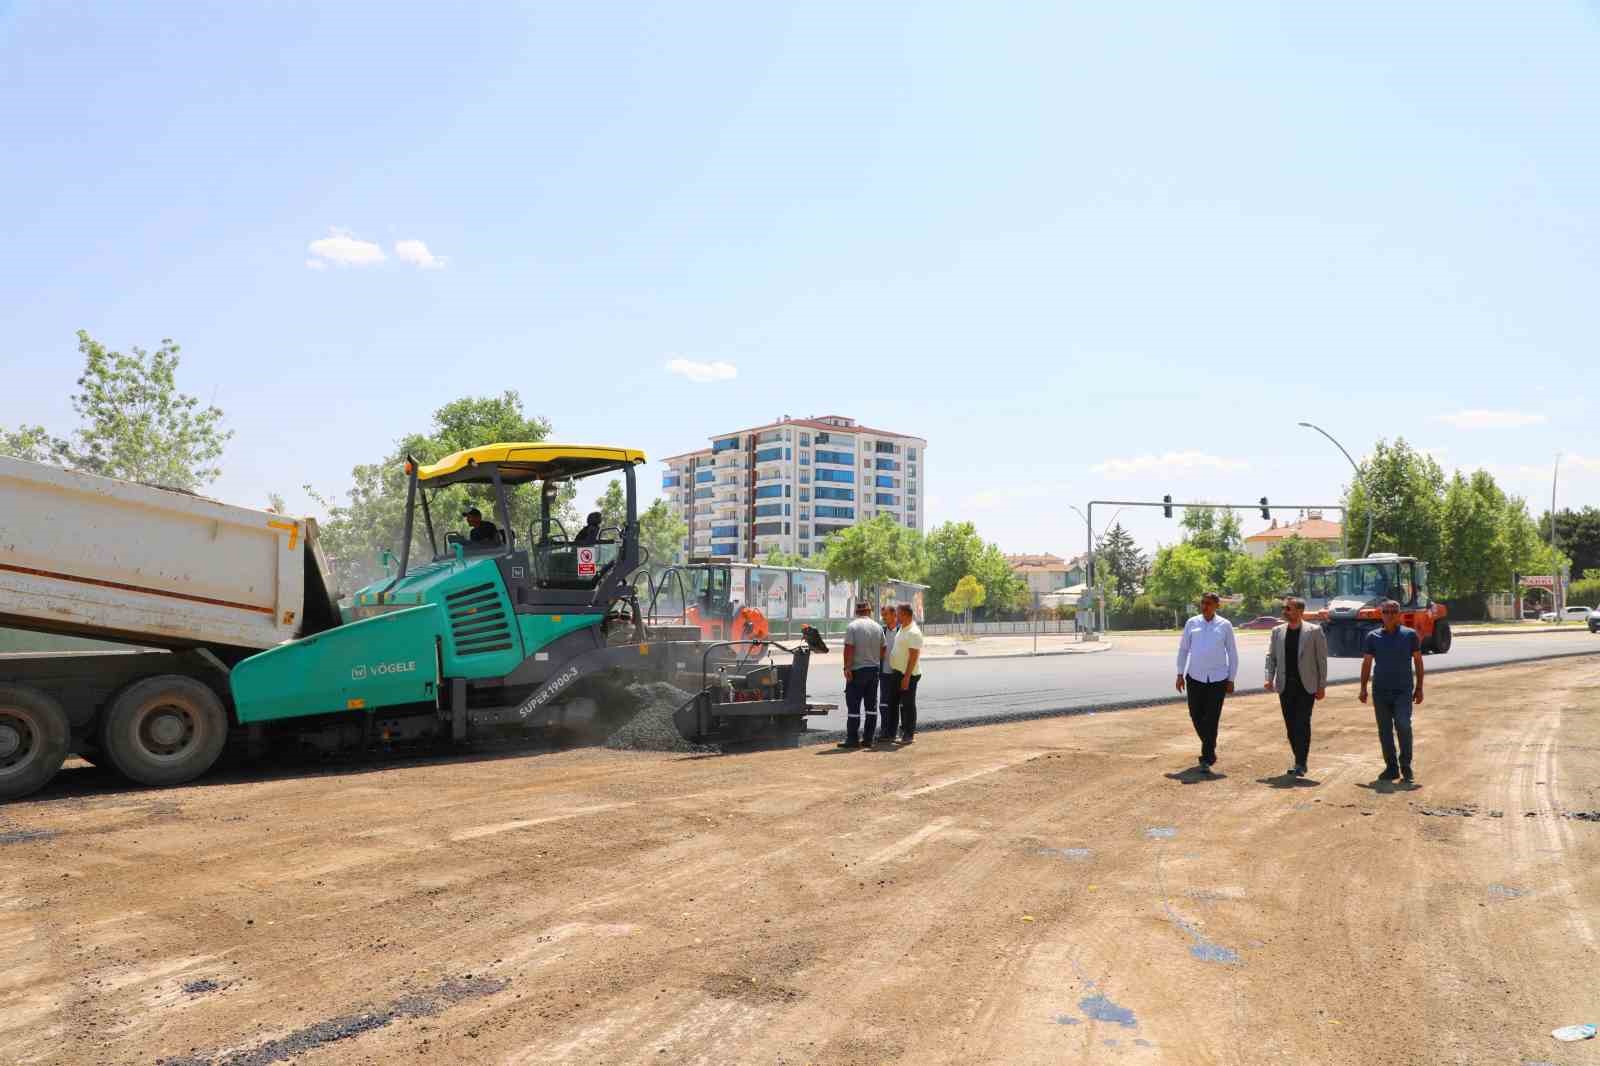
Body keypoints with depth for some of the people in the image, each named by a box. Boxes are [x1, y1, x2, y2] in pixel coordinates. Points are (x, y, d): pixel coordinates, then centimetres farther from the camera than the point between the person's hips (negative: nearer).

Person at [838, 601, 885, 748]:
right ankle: (868, 738, 12)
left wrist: (847, 667, -12)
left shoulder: (852, 627, -8)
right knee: (871, 705, 10)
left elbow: (849, 649, -15)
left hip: (857, 670, -5)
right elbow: (882, 649, 10)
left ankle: (852, 739, -3)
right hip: (874, 670, 5)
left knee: (853, 706, -2)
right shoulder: (878, 627, 7)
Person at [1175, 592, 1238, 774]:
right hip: (1195, 677, 2)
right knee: (1196, 715, 6)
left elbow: (1232, 653, 5)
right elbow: (1183, 649, 9)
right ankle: (1209, 748, 32)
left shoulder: (1225, 625, 0)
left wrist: (1231, 679, 2)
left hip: (1218, 678, -2)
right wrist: (1180, 674, 4)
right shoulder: (1192, 623, 4)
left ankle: (1206, 760, 4)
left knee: (1212, 719, -3)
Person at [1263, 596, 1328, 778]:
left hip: (1306, 685, -4)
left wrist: (1322, 686, -4)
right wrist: (1270, 678, -4)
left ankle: (1300, 764, -5)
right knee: (1291, 725, 7)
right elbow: (1271, 656, 10)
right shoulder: (1277, 632, 8)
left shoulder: (1314, 631, -3)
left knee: (1302, 724, -9)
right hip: (1285, 686, 4)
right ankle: (1300, 761, 20)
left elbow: (1322, 659, -2)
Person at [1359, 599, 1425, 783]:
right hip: (1380, 691, 2)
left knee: (1403, 725, -16)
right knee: (1385, 731, 5)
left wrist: (1419, 687, 3)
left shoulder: (1410, 635, 2)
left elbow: (1418, 661, 6)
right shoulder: (1373, 637, 6)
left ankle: (1406, 766, -1)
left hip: (1403, 690, -2)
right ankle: (1391, 768, 15)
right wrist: (1363, 688, 4)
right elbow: (1367, 663, 9)